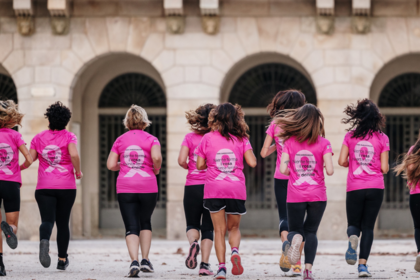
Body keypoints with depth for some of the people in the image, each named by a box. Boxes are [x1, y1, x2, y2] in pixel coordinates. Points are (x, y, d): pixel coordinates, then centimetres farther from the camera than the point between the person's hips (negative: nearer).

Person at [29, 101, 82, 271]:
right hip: (66, 187, 0)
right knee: (63, 223, 13)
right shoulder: (69, 137, -2)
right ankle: (62, 260, 19)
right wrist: (78, 171, -3)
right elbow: (74, 154, -18)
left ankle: (44, 240, -43)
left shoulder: (38, 138, 5)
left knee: (47, 220, -9)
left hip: (44, 187, 0)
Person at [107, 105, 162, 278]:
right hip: (148, 187, 0)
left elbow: (111, 165, 2)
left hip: (125, 188, 0)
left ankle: (134, 261, -20)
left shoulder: (120, 140, 7)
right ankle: (145, 260, 14)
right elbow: (156, 157, -18)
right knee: (145, 222, 21)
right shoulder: (151, 139, 1)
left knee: (131, 227, -1)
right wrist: (156, 169, 2)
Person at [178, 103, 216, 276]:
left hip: (193, 187, 0)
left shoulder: (190, 138, 0)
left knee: (192, 225, 14)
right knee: (207, 228, 8)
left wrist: (190, 168, 11)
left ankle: (193, 243, -19)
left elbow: (181, 160, -10)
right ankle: (205, 265, -1)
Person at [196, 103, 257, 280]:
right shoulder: (242, 139, 1)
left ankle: (221, 266, -8)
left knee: (219, 230, 5)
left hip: (214, 189, 0)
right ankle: (235, 250, -14)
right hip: (236, 189, 1)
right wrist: (247, 147, 11)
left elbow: (200, 165, 2)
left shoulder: (208, 138, 2)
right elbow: (252, 162, -6)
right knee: (234, 227, 16)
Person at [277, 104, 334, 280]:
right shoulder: (323, 143, -5)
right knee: (311, 232, 14)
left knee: (295, 230, 13)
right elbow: (329, 170, -11)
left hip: (295, 196, 0)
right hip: (318, 195, 0)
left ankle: (295, 238, -24)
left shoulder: (289, 143, -1)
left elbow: (283, 169, -7)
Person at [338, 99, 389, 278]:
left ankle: (353, 237, -24)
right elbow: (384, 168, -3)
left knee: (354, 224, 13)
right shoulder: (382, 138, -2)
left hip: (354, 188, 0)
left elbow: (342, 161, -2)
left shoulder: (350, 136, 1)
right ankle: (363, 264, -5)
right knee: (368, 227, 7)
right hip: (376, 187, 0)